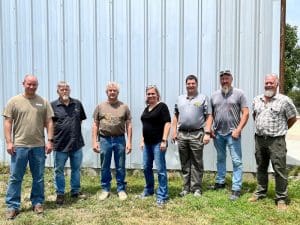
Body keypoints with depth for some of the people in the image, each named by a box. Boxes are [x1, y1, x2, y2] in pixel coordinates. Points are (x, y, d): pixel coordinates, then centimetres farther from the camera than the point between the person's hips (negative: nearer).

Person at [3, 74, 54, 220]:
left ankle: (37, 202, 24)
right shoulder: (14, 101, 1)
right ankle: (12, 206, 17)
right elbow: (8, 123, 0)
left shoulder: (43, 102, 5)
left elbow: (49, 122, 5)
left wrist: (50, 140, -2)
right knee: (15, 177, 5)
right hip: (19, 145, -1)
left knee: (38, 177, 10)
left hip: (39, 146, 2)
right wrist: (9, 142, -7)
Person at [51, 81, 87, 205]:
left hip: (76, 143, 3)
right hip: (60, 144, -3)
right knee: (59, 170, 9)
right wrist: (52, 138, -4)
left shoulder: (77, 104, 4)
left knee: (76, 169, 14)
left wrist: (75, 130, 8)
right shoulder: (53, 105, -5)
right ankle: (60, 193, 23)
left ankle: (76, 191, 30)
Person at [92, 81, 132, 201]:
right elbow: (95, 125, 6)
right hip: (104, 139, 1)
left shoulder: (124, 107, 4)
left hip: (120, 139, 0)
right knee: (105, 167, 9)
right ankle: (105, 189, 23)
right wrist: (94, 141, -1)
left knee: (120, 167, 7)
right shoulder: (100, 107, 5)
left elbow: (128, 125, 3)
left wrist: (129, 142, -3)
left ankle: (121, 189, 21)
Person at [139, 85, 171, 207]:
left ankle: (162, 196, 6)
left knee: (160, 169, -3)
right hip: (147, 143, 8)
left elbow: (167, 123, -13)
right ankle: (149, 190, 33)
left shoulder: (162, 106, -7)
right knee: (146, 167, 15)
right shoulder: (146, 109, 16)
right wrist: (142, 140, 18)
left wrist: (164, 140, -19)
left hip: (158, 142, -8)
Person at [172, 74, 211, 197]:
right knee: (185, 163, 11)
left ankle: (196, 188, 12)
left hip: (196, 135, -3)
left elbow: (208, 117, -1)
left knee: (197, 163, 2)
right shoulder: (180, 98, 14)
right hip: (182, 134, 4)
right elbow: (175, 116, 16)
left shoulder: (203, 98, 3)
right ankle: (186, 187, 21)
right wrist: (174, 131, 6)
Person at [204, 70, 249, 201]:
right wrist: (208, 131, 0)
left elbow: (246, 113, -6)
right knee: (220, 159, 18)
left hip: (232, 133, -4)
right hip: (217, 133, 4)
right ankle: (220, 182, 33)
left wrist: (238, 130, -14)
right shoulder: (214, 95, 9)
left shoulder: (239, 93, -2)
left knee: (236, 161, -2)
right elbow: (210, 115, 9)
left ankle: (236, 189, 5)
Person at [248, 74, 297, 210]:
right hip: (259, 139, 5)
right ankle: (260, 192, 31)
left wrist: (281, 130, 7)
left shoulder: (284, 100, -7)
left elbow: (292, 118, 2)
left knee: (280, 170, 0)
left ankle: (281, 199, 12)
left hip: (276, 140, -5)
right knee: (261, 168, 16)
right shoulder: (256, 100, 8)